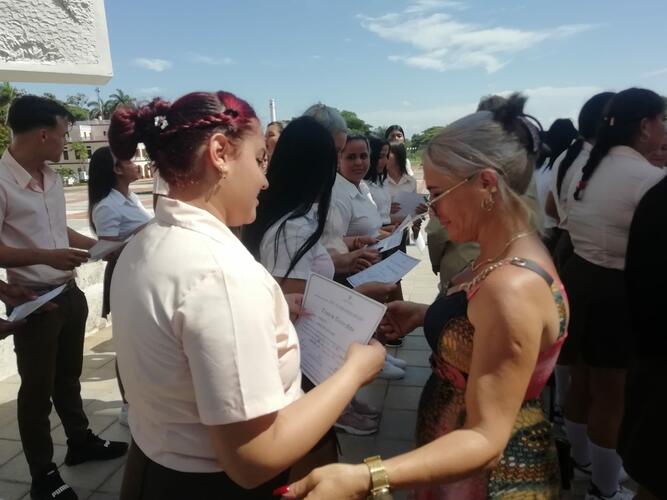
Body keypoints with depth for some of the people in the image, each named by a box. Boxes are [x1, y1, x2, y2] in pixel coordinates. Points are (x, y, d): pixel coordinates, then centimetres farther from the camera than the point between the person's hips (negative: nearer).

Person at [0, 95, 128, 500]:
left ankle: (80, 441, 41)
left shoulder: (51, 177, 6)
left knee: (68, 375, 22)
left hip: (69, 292, 8)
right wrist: (46, 256, -28)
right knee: (37, 386, 7)